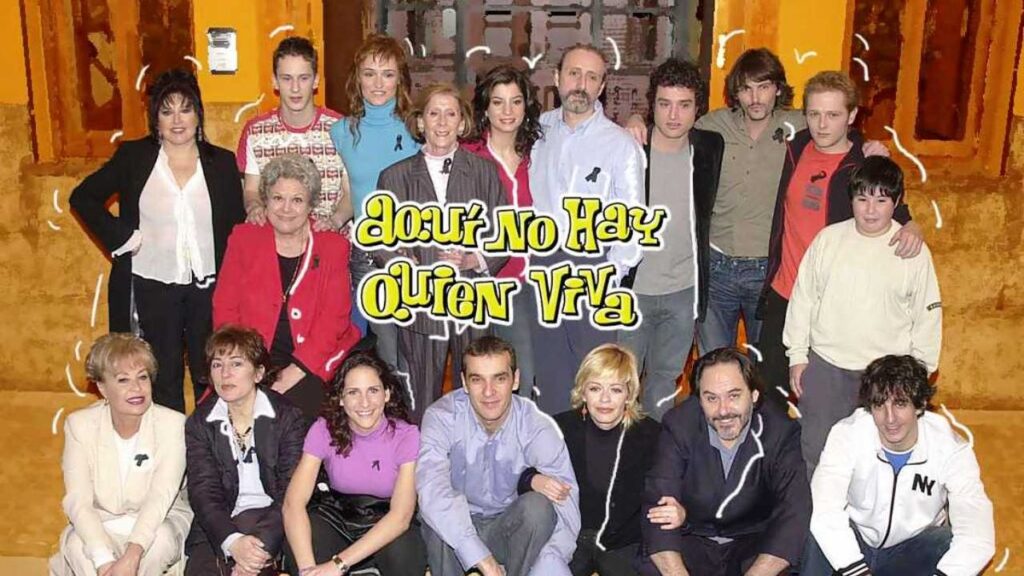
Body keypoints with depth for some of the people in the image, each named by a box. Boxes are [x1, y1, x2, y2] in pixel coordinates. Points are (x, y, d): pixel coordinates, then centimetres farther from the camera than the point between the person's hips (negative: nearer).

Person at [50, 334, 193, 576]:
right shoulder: (79, 424, -8)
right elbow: (77, 501, -17)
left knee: (159, 541, -34)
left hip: (158, 522, 0)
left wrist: (132, 555, -40)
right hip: (99, 526, 1)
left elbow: (161, 496, -24)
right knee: (77, 546, -32)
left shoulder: (172, 423, -14)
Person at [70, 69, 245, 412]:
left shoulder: (222, 162, 4)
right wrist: (120, 237, -6)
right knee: (163, 381, 9)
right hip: (152, 287, 0)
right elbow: (83, 197, 6)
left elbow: (237, 227, 6)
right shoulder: (134, 156, 2)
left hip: (209, 287, 1)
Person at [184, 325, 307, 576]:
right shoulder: (198, 423, 7)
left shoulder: (288, 417, -1)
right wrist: (233, 542, -22)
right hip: (218, 525, 2)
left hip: (271, 519, -2)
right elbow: (203, 491, -4)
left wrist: (262, 545, -23)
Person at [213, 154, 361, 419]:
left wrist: (296, 370, -12)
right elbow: (224, 309, 5)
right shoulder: (244, 238, 9)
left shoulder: (333, 246, 7)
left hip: (311, 364, -1)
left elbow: (334, 318, -1)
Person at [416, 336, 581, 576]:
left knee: (538, 504, -29)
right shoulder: (441, 416, -18)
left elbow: (565, 501, -26)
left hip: (512, 531, 1)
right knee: (439, 518, -33)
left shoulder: (536, 425, -16)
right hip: (456, 530, -1)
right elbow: (432, 490, -35)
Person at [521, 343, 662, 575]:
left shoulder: (651, 434, -3)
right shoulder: (562, 428, -1)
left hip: (625, 543, 0)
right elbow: (521, 473, 6)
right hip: (570, 536, 1)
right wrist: (534, 481, -18)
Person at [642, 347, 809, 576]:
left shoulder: (780, 432, -14)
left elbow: (793, 513, -23)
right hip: (693, 540, 0)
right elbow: (657, 505, -20)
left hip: (754, 541, 0)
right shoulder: (680, 426, -13)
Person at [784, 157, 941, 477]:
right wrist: (797, 354, 4)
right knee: (815, 450, 12)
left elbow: (927, 316, 2)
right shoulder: (828, 239, -3)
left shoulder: (913, 251, -5)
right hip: (824, 366, 1)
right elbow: (803, 298, 3)